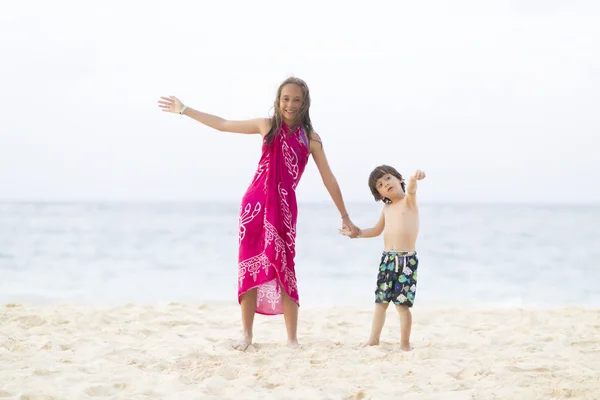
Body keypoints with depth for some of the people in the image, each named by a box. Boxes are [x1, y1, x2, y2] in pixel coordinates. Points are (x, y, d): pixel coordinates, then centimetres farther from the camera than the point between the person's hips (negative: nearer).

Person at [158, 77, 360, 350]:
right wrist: (184, 110, 20)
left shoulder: (310, 138, 5)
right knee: (249, 267, 3)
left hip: (284, 208, -1)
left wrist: (345, 217, 9)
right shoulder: (268, 126, 7)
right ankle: (247, 335, 13)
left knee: (284, 269, -6)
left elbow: (328, 179, 8)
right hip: (255, 203, 1)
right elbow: (223, 125, 16)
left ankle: (292, 339, 0)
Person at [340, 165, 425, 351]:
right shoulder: (386, 209, 15)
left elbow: (411, 189, -29)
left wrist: (414, 178, -52)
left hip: (407, 259, -7)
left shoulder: (408, 201, -4)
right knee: (381, 301, 12)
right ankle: (373, 340, 23)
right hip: (387, 259, 7)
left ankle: (405, 344, 2)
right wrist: (355, 233, 24)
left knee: (402, 303, -7)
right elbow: (377, 230, 31)